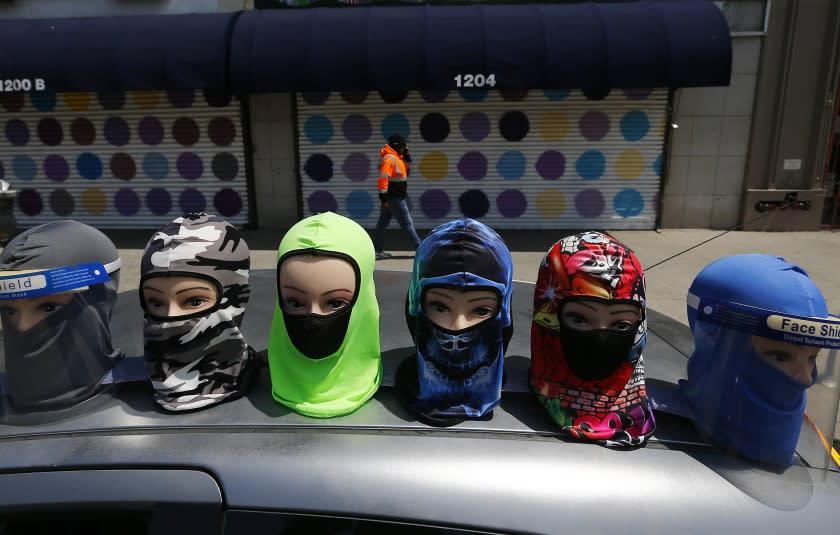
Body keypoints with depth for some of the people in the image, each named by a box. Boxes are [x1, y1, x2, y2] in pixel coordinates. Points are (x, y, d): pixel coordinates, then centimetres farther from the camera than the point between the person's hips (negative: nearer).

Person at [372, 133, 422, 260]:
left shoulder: (396, 157, 13)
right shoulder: (389, 158, -17)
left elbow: (406, 168, 26)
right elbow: (383, 178, -24)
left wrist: (406, 155, 10)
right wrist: (384, 198, -27)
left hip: (396, 197, 10)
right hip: (394, 198, -10)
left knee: (383, 223, 8)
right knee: (407, 223, -1)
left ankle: (378, 251, 12)